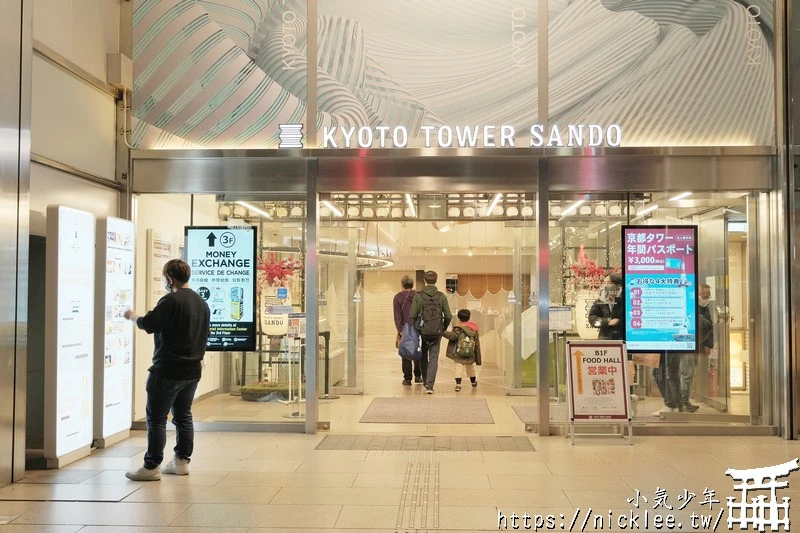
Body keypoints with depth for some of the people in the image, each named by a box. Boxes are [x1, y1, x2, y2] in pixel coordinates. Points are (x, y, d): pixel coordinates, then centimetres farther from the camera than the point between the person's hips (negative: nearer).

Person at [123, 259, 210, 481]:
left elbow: (149, 324, -18)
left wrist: (132, 316, 1)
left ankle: (151, 467, 1)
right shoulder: (202, 302, 12)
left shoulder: (170, 301, -16)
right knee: (183, 416, 15)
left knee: (156, 418, -2)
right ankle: (182, 461, 19)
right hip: (192, 370, 8)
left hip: (168, 370, -8)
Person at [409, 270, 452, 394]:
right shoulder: (441, 296, -2)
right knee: (434, 358, 4)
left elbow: (412, 315, -10)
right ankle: (429, 385, -8)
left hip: (422, 332, 0)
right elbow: (448, 316, -4)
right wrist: (444, 328, 15)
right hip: (437, 333, 0)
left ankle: (426, 382, 27)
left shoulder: (418, 296, -7)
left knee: (423, 357, 18)